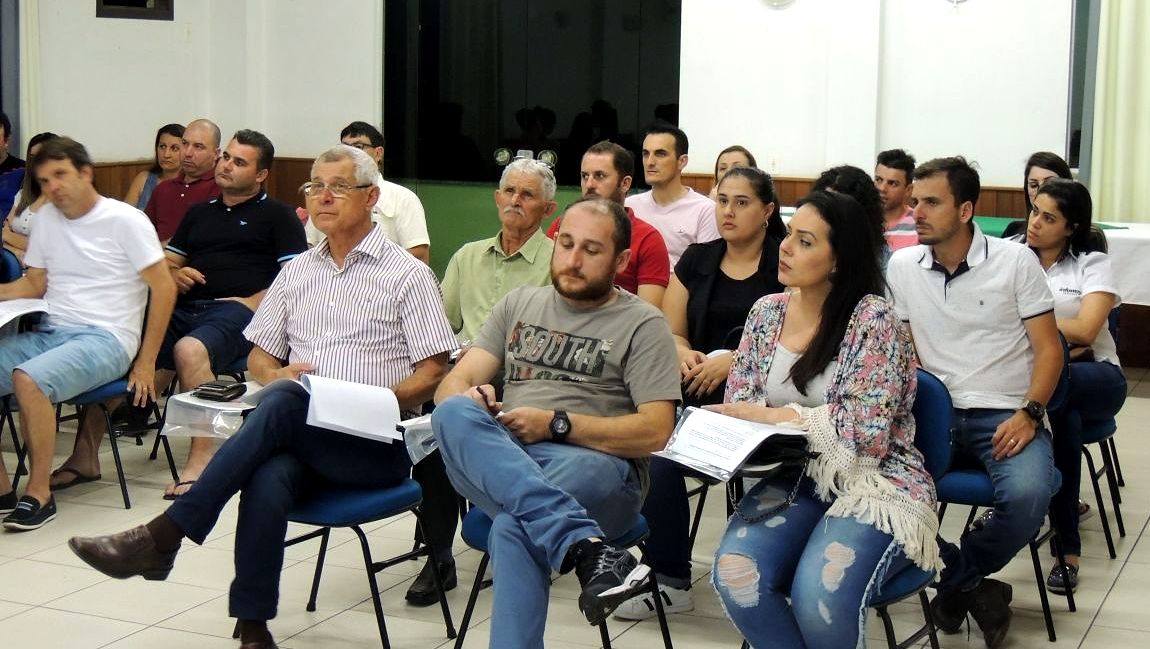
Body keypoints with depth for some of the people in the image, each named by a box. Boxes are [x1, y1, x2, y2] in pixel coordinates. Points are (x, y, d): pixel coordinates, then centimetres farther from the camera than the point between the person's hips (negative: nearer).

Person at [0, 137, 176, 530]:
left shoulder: (124, 220, -4)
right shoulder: (46, 218, 15)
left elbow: (164, 289, -6)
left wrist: (146, 363, -8)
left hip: (105, 338, -7)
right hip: (49, 332, 7)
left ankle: (39, 494, -21)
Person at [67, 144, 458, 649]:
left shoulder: (407, 275, 6)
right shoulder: (297, 271, 22)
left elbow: (433, 372, -1)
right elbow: (259, 357, 25)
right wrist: (278, 374, 0)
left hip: (376, 444, -4)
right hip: (299, 438, 4)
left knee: (285, 402, -35)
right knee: (268, 478, -35)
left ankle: (162, 536, -35)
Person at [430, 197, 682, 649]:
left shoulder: (642, 325, 7)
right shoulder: (519, 305, 22)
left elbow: (655, 431, -4)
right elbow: (452, 384, 15)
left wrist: (556, 424, -13)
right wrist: (467, 400, -12)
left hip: (595, 467, -4)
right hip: (498, 464, 5)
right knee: (454, 413, -32)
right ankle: (586, 546, -46)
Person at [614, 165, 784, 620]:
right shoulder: (697, 260, 16)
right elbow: (669, 332, 17)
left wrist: (733, 361, -17)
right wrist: (683, 353, -7)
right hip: (700, 395, 4)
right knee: (659, 452, -27)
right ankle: (668, 581, -14)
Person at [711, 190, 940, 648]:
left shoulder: (873, 319, -11)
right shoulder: (766, 312, 8)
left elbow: (867, 430, -18)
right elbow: (738, 408, 10)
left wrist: (770, 415, -14)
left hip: (872, 483, -5)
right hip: (793, 478, 5)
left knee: (821, 596, -31)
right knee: (735, 574, -25)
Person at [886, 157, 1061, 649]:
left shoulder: (1016, 261, -2)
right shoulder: (901, 266, 7)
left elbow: (1049, 348, -1)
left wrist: (1029, 413, -16)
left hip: (1005, 417, -3)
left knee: (1027, 496, -33)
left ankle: (953, 580, -3)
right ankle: (972, 585, -9)